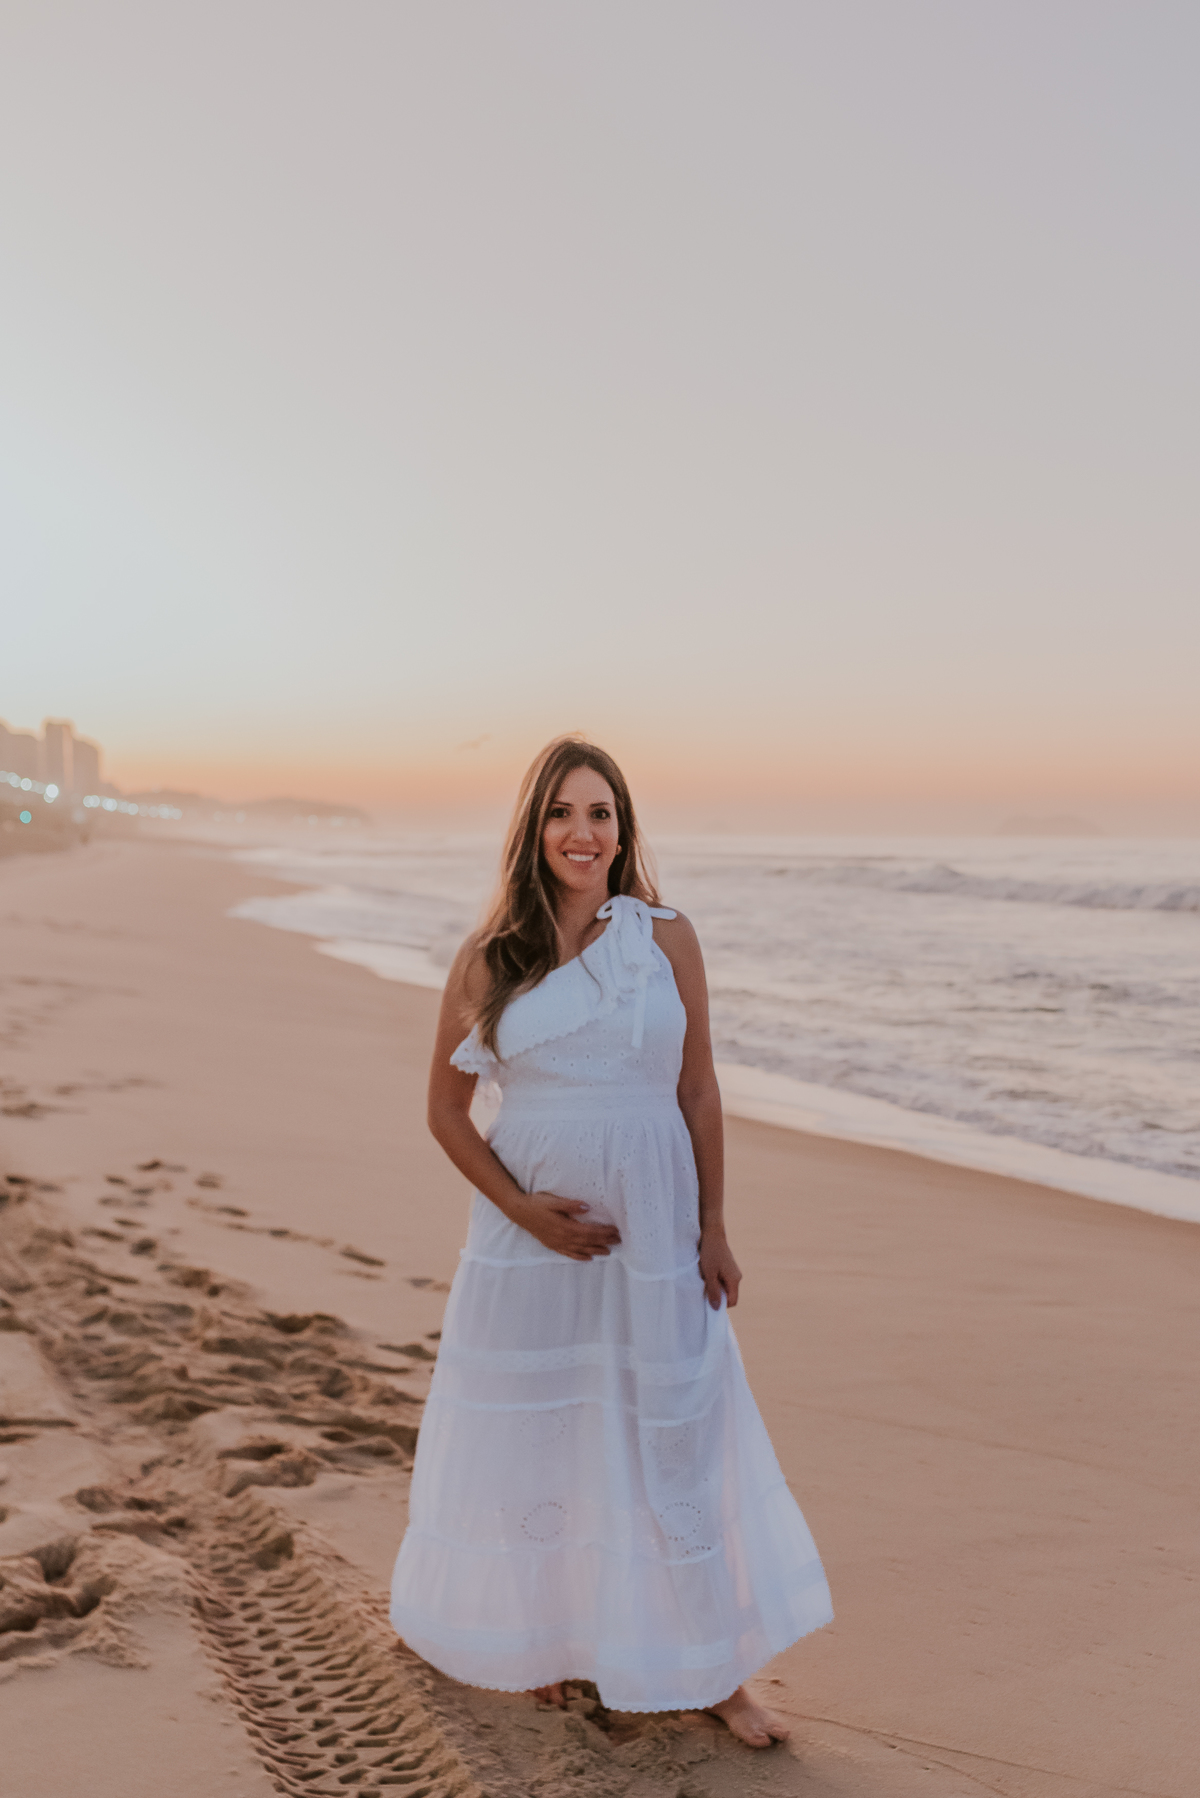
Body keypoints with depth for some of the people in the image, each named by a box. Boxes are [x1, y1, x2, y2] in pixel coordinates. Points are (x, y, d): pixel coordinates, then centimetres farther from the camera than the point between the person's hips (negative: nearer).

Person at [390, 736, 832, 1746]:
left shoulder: (666, 940, -2)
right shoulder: (489, 961, -4)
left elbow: (699, 1093, 3)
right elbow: (446, 1109, 1)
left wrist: (713, 1229, 1)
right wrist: (527, 1210, -11)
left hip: (653, 1231, 0)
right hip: (527, 1235, 0)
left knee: (675, 1444, 8)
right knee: (530, 1439, 13)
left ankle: (710, 1669, 22)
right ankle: (534, 1643, 34)